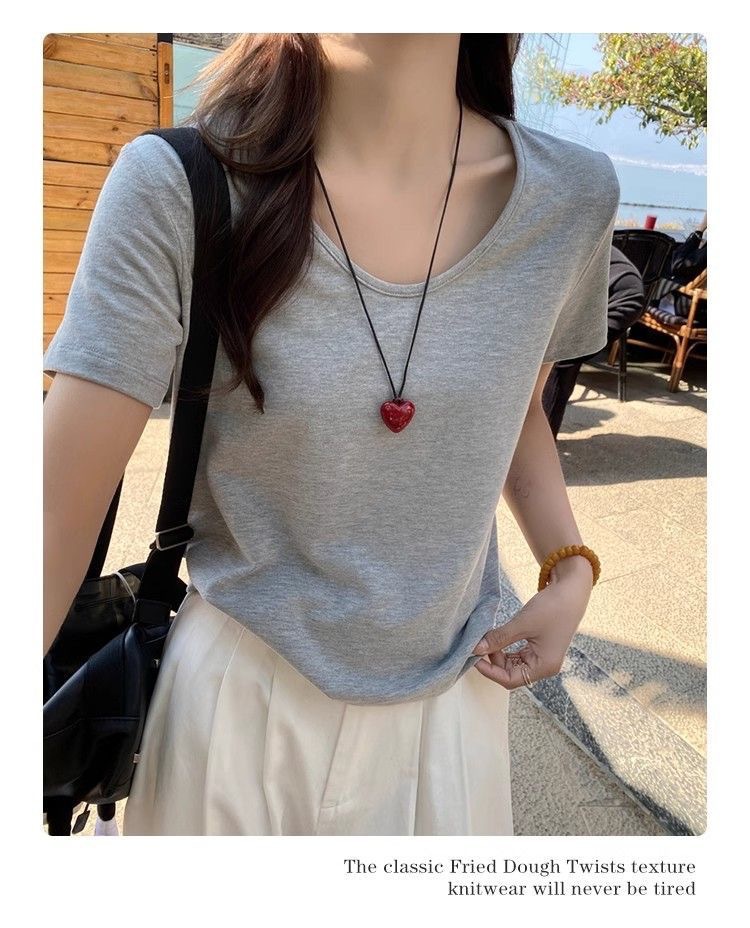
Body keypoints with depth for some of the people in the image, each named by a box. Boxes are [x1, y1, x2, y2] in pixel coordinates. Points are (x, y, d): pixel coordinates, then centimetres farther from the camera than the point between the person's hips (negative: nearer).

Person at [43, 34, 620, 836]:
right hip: (240, 693, -2)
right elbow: (59, 511, -19)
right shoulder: (175, 190, -19)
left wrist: (571, 571, -5)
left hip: (455, 691, 3)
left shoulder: (571, 198, -9)